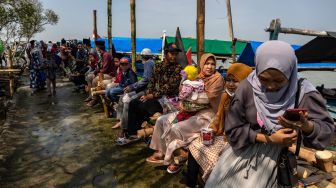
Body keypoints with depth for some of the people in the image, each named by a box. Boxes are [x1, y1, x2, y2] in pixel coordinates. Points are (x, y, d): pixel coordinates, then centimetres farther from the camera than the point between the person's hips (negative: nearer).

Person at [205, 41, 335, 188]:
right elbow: (232, 130, -12)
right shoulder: (247, 88, -16)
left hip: (279, 157, -1)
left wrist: (306, 126, -33)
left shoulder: (303, 93, -16)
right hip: (244, 150, 1)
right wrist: (269, 139, -19)